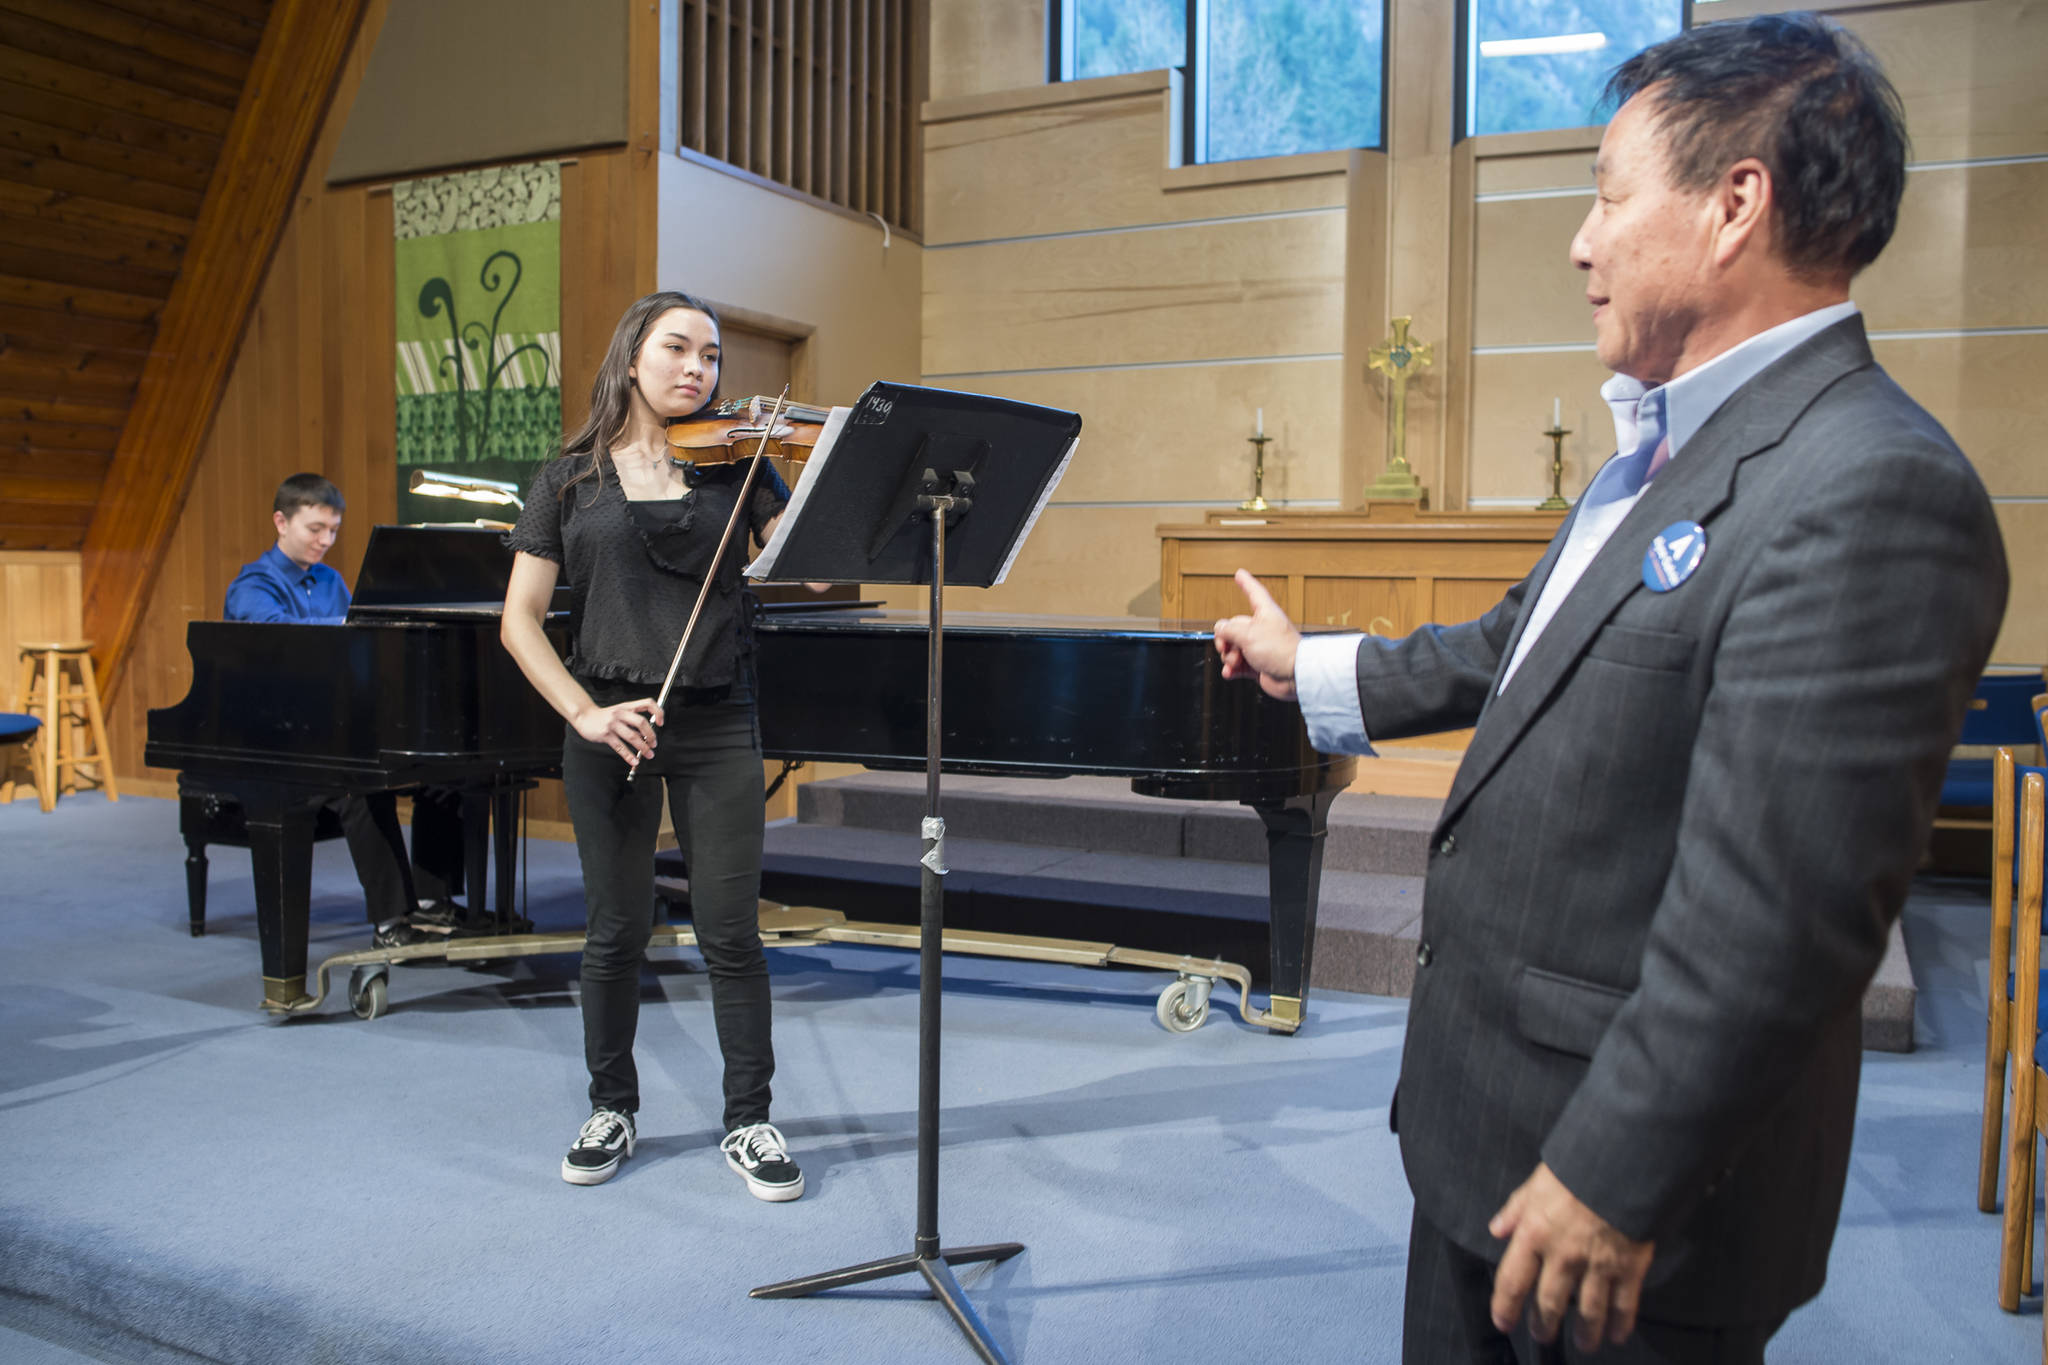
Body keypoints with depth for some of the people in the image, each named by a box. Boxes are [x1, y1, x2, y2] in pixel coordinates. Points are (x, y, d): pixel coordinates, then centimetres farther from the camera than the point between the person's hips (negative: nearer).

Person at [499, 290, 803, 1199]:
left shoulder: (734, 463, 5)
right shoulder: (571, 479, 4)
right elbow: (520, 620, 1)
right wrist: (585, 712, -11)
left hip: (717, 724, 0)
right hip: (610, 730, 0)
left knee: (730, 931, 2)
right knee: (616, 930, 10)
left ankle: (749, 1122, 17)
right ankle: (612, 1110, 30)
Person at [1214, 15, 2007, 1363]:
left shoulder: (1870, 494, -26)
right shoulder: (1678, 440, 7)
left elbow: (1777, 915, -28)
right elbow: (1525, 643, 20)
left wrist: (1614, 1184, -24)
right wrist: (1313, 670, 28)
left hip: (1629, 1148, -9)